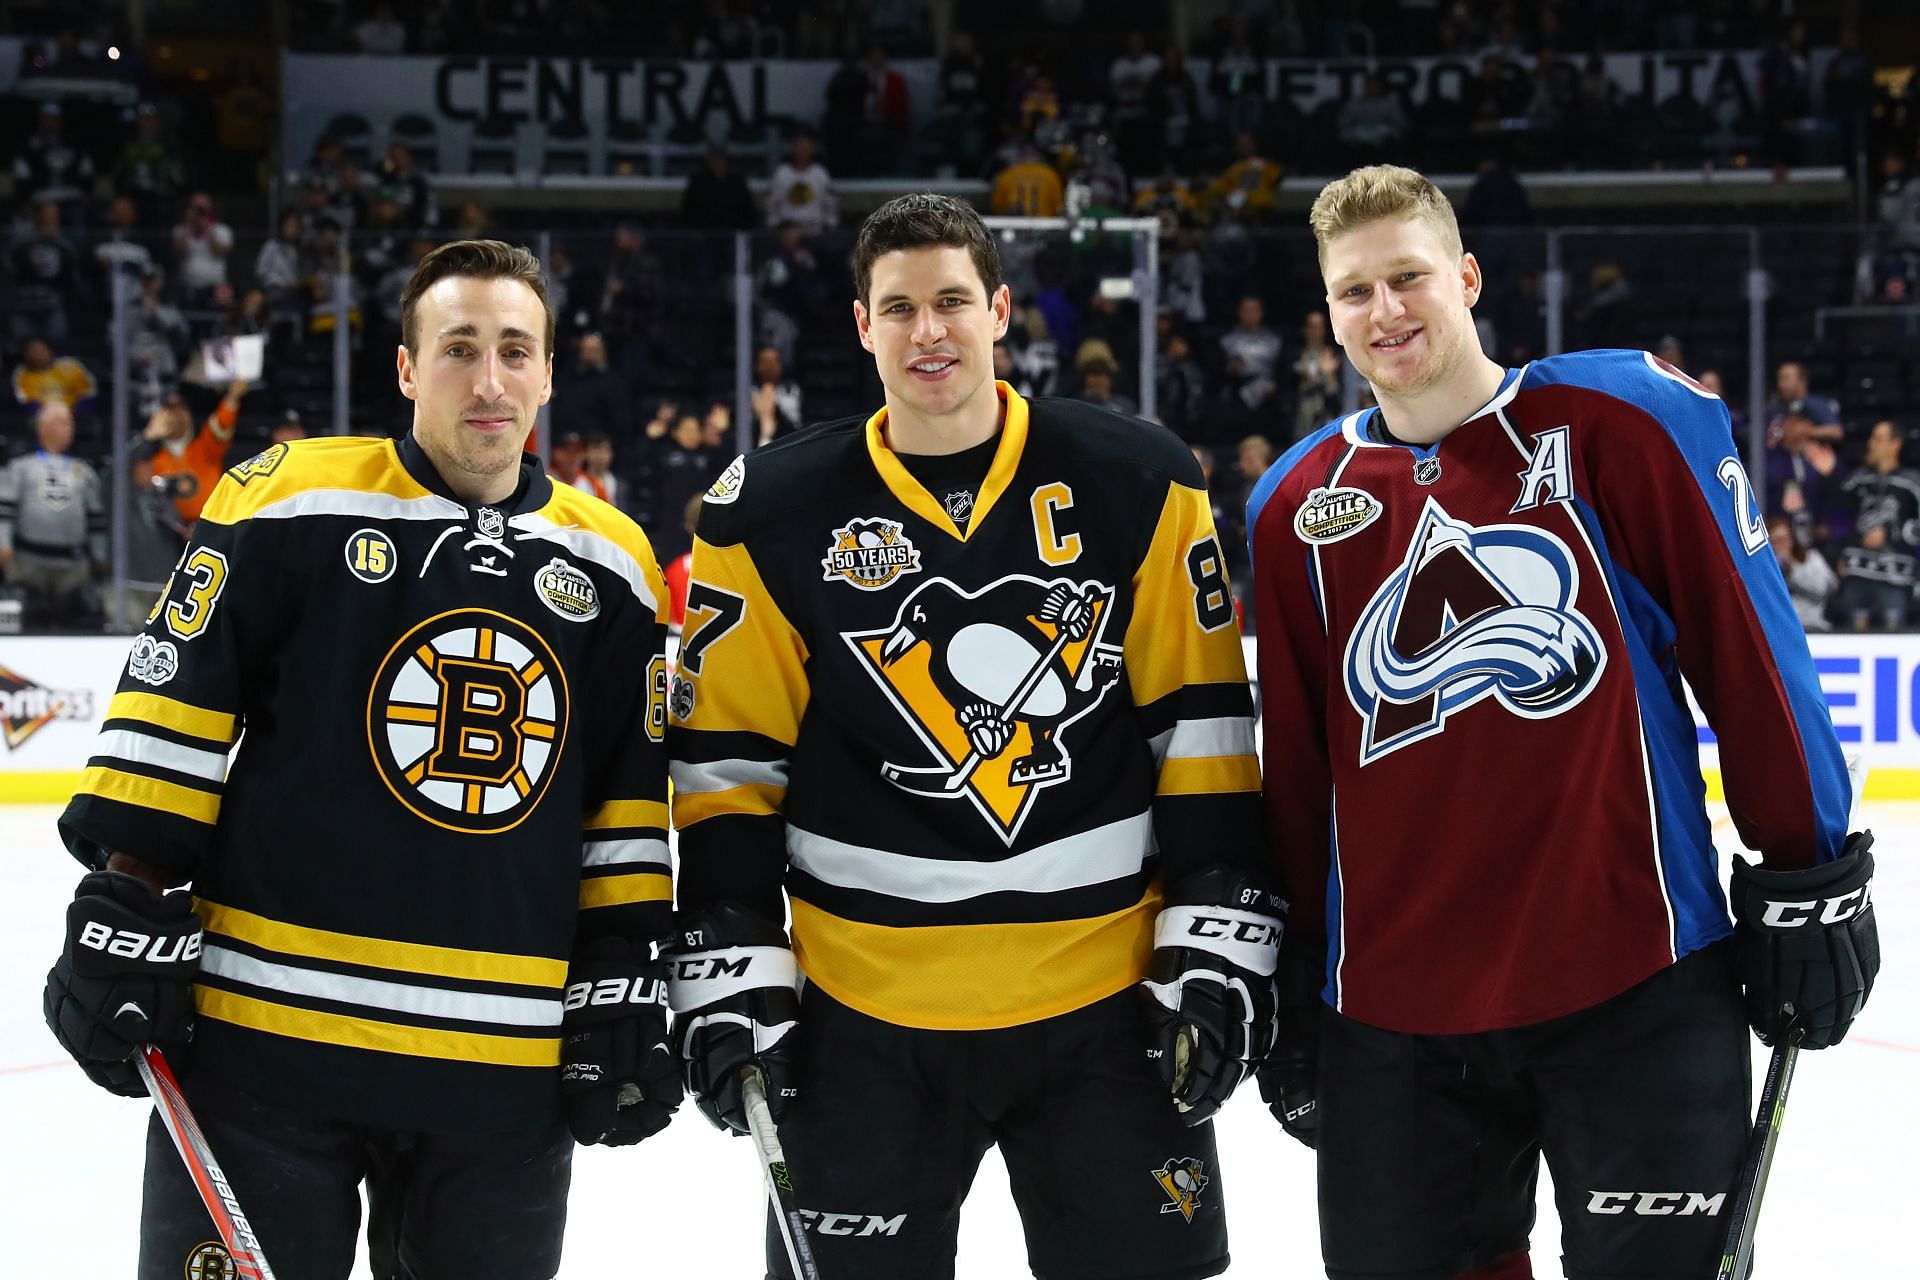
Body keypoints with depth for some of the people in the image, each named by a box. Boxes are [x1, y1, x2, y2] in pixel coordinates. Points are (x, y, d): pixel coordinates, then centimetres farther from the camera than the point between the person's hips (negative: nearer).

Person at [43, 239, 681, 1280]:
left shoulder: (610, 566, 9)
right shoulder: (289, 503, -2)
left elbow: (633, 801, 13)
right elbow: (170, 713, -1)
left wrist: (625, 982, 8)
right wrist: (126, 913, -6)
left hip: (510, 1066, 3)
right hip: (264, 1038, -3)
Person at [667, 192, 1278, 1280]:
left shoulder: (1137, 484, 0)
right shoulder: (774, 514, 0)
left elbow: (1203, 723, 1)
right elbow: (729, 755, 3)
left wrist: (1221, 947, -4)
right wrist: (732, 975, -3)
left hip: (1109, 1002, 0)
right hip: (864, 1019, 0)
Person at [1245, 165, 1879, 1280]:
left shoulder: (1623, 416, -3)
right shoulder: (1297, 507, 8)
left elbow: (1753, 657, -2)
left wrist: (1808, 884, -2)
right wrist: (1291, 987, 14)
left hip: (1636, 991, -3)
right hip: (1390, 1013, 4)